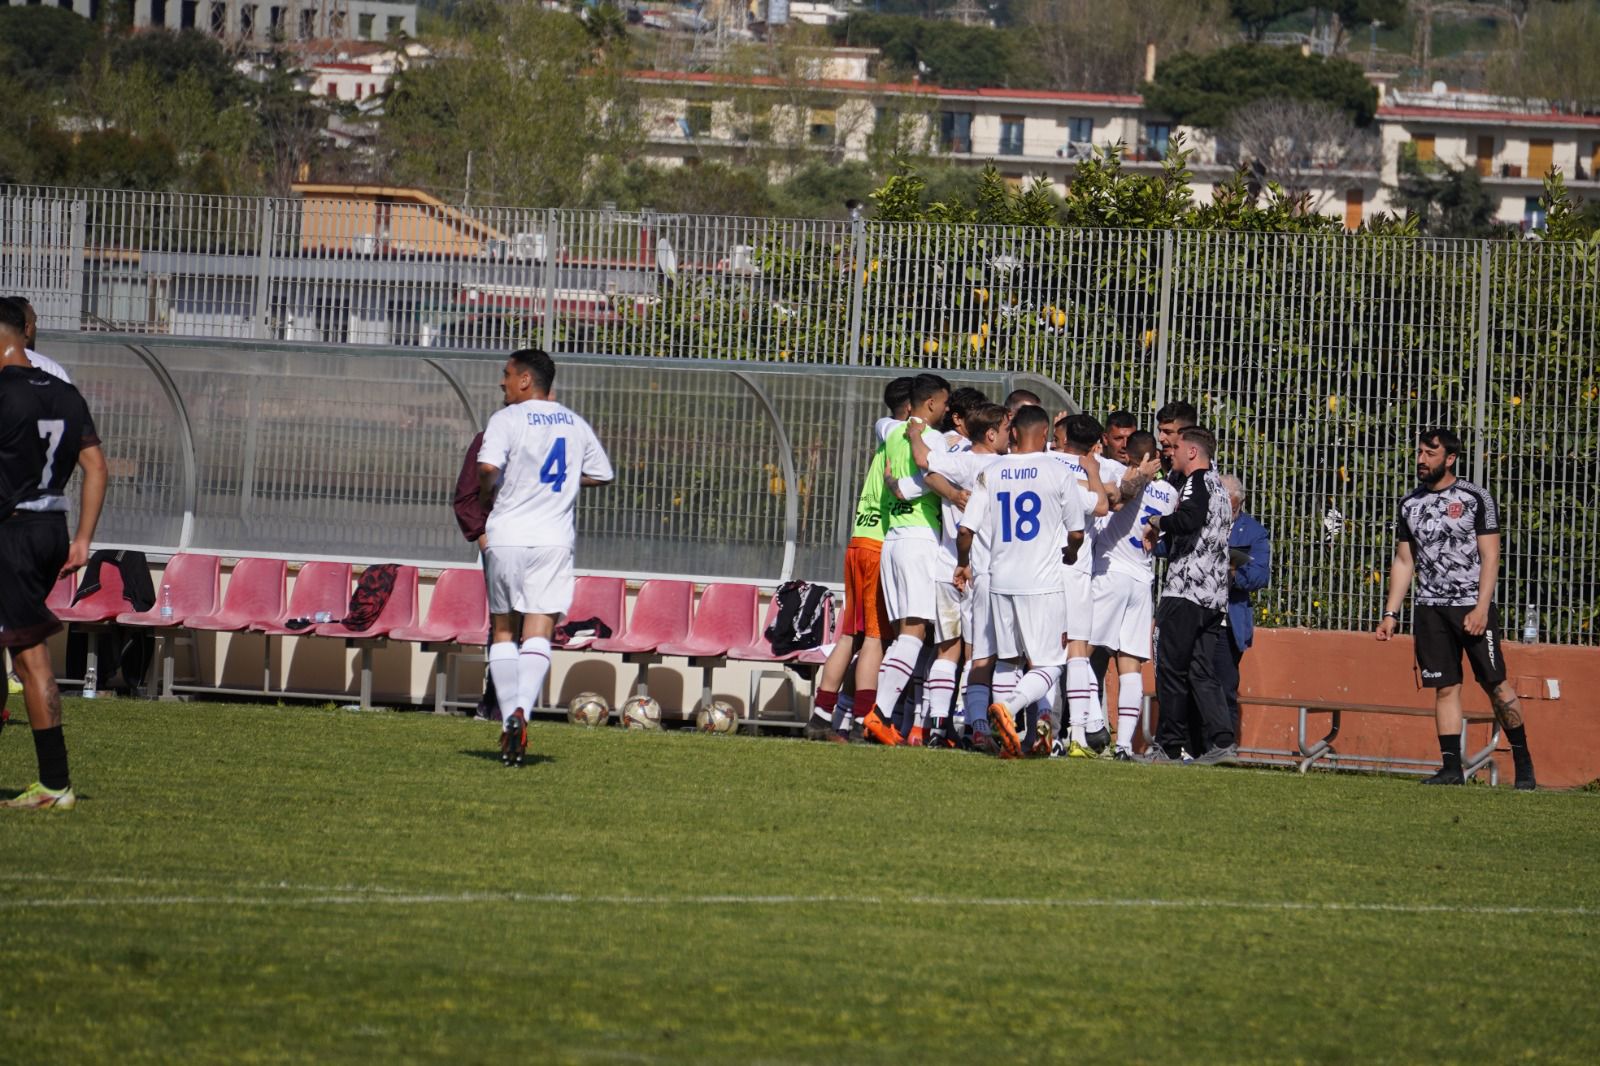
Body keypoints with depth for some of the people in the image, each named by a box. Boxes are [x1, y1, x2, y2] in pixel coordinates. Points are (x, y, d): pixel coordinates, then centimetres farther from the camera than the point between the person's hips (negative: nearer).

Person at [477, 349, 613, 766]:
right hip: (554, 539, 3)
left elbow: (488, 469, -22)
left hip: (507, 536, -3)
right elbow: (601, 474, 20)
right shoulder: (574, 424, 10)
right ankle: (522, 711, -24)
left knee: (502, 628, 11)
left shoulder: (507, 420, -7)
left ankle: (508, 718, 7)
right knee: (539, 632, -4)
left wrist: (487, 498, -2)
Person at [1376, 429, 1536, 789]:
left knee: (1495, 684, -6)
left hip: (1473, 606, -4)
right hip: (1430, 608, 4)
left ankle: (1523, 763, 2)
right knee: (1445, 688, 0)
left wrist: (1481, 609, -16)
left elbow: (1490, 557, -6)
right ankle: (1452, 768, 0)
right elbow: (1403, 562, 16)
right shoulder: (1411, 504, 11)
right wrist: (1390, 614, 9)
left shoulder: (1475, 499, -3)